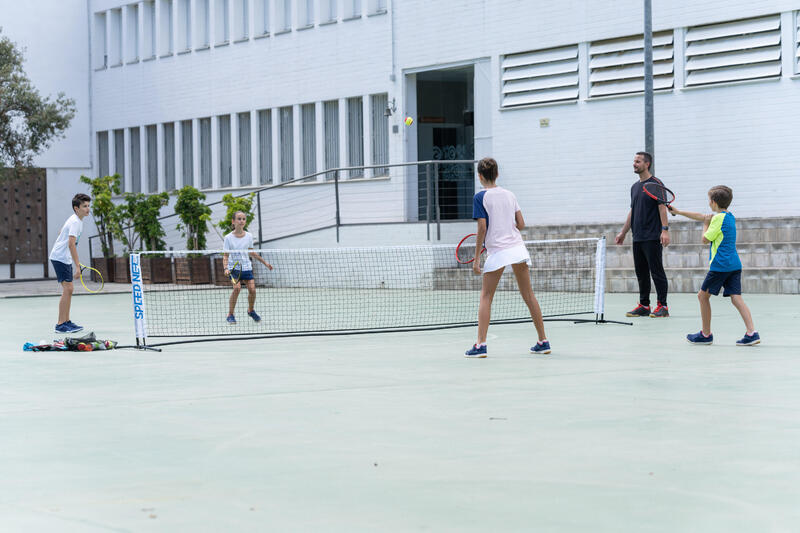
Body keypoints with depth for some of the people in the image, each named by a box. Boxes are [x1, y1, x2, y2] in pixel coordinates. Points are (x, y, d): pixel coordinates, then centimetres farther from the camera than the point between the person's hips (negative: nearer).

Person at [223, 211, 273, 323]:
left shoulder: (249, 236, 2)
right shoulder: (229, 238, -8)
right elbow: (225, 256, -7)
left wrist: (264, 262, 18)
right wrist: (226, 268, -23)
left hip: (246, 267, 3)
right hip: (234, 267, -3)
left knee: (252, 289, -9)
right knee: (237, 287, -24)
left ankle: (251, 310, 20)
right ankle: (230, 315, -12)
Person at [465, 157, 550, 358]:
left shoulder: (480, 197, -5)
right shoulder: (510, 195, 10)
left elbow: (482, 228, -10)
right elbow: (521, 224, 9)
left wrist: (476, 258, -7)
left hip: (497, 251, -5)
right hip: (517, 247, 5)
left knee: (486, 297, 3)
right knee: (528, 296, 10)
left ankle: (480, 345, -6)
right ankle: (543, 342, 13)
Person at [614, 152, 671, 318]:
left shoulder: (656, 184, -6)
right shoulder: (635, 187, 17)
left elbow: (662, 207, -12)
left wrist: (665, 230, -20)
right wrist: (623, 232, 22)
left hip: (653, 238, -8)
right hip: (637, 238, 8)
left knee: (657, 271, -5)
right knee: (641, 273, 9)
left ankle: (662, 306, -2)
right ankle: (644, 306, 14)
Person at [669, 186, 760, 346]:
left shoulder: (718, 218, -11)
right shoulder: (729, 216, 18)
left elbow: (705, 239, -8)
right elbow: (701, 217, 27)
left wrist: (706, 224, 9)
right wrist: (678, 212, 33)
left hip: (720, 265, -8)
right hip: (735, 265, 8)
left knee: (703, 295, 7)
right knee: (736, 298, 0)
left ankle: (706, 334, 12)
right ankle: (752, 333, -15)